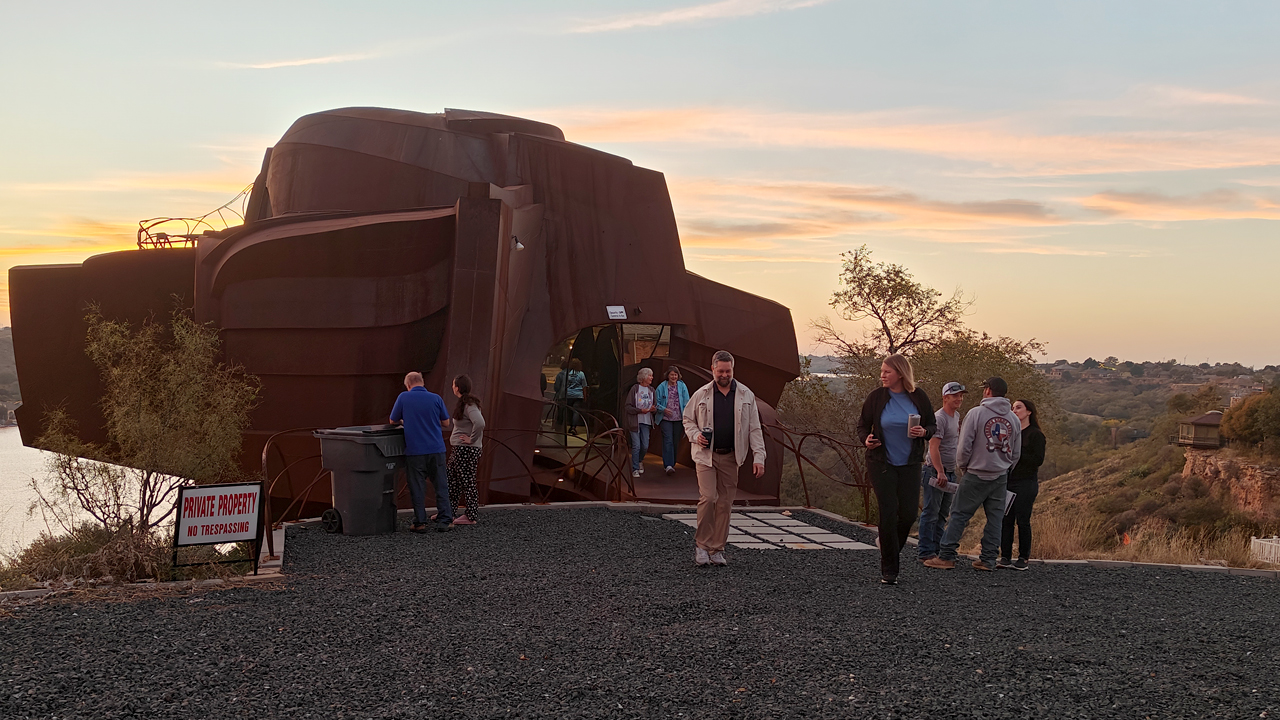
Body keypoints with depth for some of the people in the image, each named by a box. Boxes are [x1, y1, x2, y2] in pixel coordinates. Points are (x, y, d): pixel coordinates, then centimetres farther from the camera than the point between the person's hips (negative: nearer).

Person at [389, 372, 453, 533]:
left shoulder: (404, 397, -2)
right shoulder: (435, 398, 2)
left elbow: (393, 421, 8)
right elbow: (446, 423, 8)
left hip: (415, 451, -1)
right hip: (436, 449, 1)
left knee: (417, 488, 5)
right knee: (441, 486, 7)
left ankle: (420, 523, 6)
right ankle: (444, 521, 4)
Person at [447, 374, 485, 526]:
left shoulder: (469, 405, -19)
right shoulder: (463, 403, 13)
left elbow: (480, 423, -33)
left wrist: (471, 439, -22)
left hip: (467, 450, -10)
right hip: (459, 449, 10)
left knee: (467, 482, -3)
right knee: (452, 480, 16)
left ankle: (471, 516, 5)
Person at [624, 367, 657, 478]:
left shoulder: (651, 390, 9)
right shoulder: (635, 388, -8)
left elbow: (654, 406, 19)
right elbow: (627, 407, -9)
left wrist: (652, 409, -5)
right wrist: (640, 410, -19)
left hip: (646, 422, 5)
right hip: (635, 422, -5)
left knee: (645, 446, 5)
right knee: (636, 446, -6)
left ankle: (639, 461, 34)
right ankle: (635, 469, 4)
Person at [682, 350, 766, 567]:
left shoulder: (746, 395, 4)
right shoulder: (701, 394, 2)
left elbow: (755, 428, 4)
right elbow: (688, 419, 14)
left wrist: (758, 457, -4)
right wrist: (695, 435, -7)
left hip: (731, 457, 2)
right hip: (706, 454, -2)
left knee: (725, 503, 4)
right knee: (708, 498, -14)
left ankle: (717, 549, 13)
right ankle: (701, 544, 2)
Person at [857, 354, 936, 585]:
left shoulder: (918, 396, -1)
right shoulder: (876, 397, -4)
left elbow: (933, 425, 8)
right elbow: (863, 425, 6)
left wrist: (924, 432, -15)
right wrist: (866, 438, -15)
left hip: (910, 464, 2)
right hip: (882, 464, -2)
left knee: (909, 514, -1)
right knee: (888, 515, -6)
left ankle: (892, 551, 29)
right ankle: (889, 570, 5)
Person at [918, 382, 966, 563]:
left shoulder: (957, 416, 14)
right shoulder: (939, 418, -15)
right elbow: (933, 447, -22)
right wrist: (940, 472, -28)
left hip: (950, 472, 9)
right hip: (935, 471, -9)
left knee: (942, 514, 12)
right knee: (931, 513, -6)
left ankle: (936, 549, 18)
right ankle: (926, 552, -3)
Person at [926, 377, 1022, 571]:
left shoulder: (976, 413, -10)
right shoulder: (1014, 419, 7)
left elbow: (965, 446, -10)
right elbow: (1016, 453, 12)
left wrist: (961, 467, 5)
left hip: (976, 475, -5)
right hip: (1001, 477, 5)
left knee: (959, 514, 1)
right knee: (995, 518, 9)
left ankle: (946, 556, 1)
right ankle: (988, 559, 10)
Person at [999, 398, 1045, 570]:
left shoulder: (1035, 435, -3)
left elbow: (1038, 460, -11)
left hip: (1026, 484, -5)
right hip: (1007, 481, 6)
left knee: (1023, 521, -3)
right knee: (1006, 520, 2)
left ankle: (1023, 558, 6)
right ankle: (1005, 557, 7)